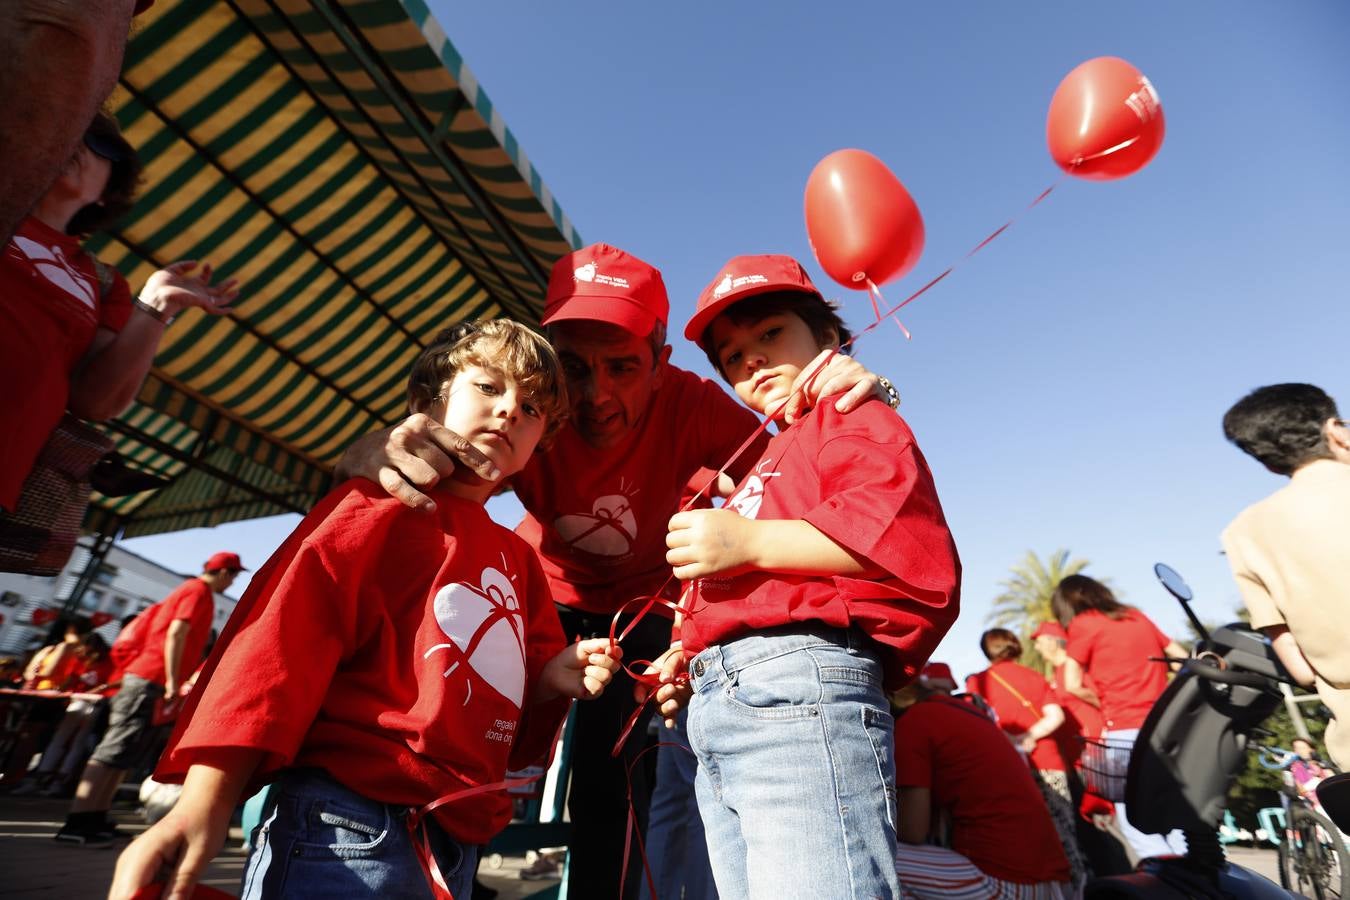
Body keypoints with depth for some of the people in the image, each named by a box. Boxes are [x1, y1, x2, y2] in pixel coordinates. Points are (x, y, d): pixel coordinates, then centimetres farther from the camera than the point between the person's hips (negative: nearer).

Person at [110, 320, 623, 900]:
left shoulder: (519, 560, 13)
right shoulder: (381, 504, -5)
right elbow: (287, 633, -15)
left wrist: (555, 677, -3)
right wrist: (205, 805, -23)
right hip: (346, 831, -6)